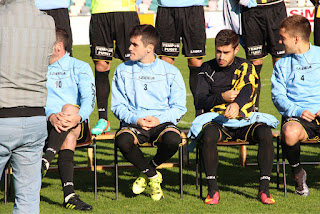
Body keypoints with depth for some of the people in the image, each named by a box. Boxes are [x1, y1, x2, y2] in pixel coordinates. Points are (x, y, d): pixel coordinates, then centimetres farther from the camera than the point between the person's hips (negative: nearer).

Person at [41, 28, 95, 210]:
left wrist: (77, 117, -28)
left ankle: (46, 160, -46)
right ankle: (69, 193, -47)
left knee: (69, 109, -34)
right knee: (68, 137, -32)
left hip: (78, 125, 0)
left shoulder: (80, 67, 11)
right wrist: (51, 116, -24)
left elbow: (89, 98, -5)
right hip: (46, 122, 0)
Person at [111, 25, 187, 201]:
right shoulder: (123, 71, 11)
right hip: (133, 123, 1)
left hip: (162, 123, -1)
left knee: (173, 140, -37)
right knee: (123, 140, -36)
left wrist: (160, 119, -13)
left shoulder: (170, 72, 7)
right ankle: (153, 176, -8)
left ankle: (150, 169, -1)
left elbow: (179, 107, 5)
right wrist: (136, 119, -12)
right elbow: (117, 105, 7)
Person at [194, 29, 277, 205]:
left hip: (244, 121, 0)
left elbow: (248, 90, -15)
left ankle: (264, 188, -27)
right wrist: (222, 97, -13)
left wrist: (237, 104, -38)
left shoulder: (246, 68, 7)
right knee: (208, 134, -35)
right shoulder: (207, 69, 11)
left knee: (265, 132, -31)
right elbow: (199, 102, 4)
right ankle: (212, 189, -30)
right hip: (217, 121, 0)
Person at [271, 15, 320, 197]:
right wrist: (297, 111, -10)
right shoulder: (283, 64, 20)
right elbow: (278, 95, 9)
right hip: (297, 117, 1)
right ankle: (298, 173, -7)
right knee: (290, 133, -37)